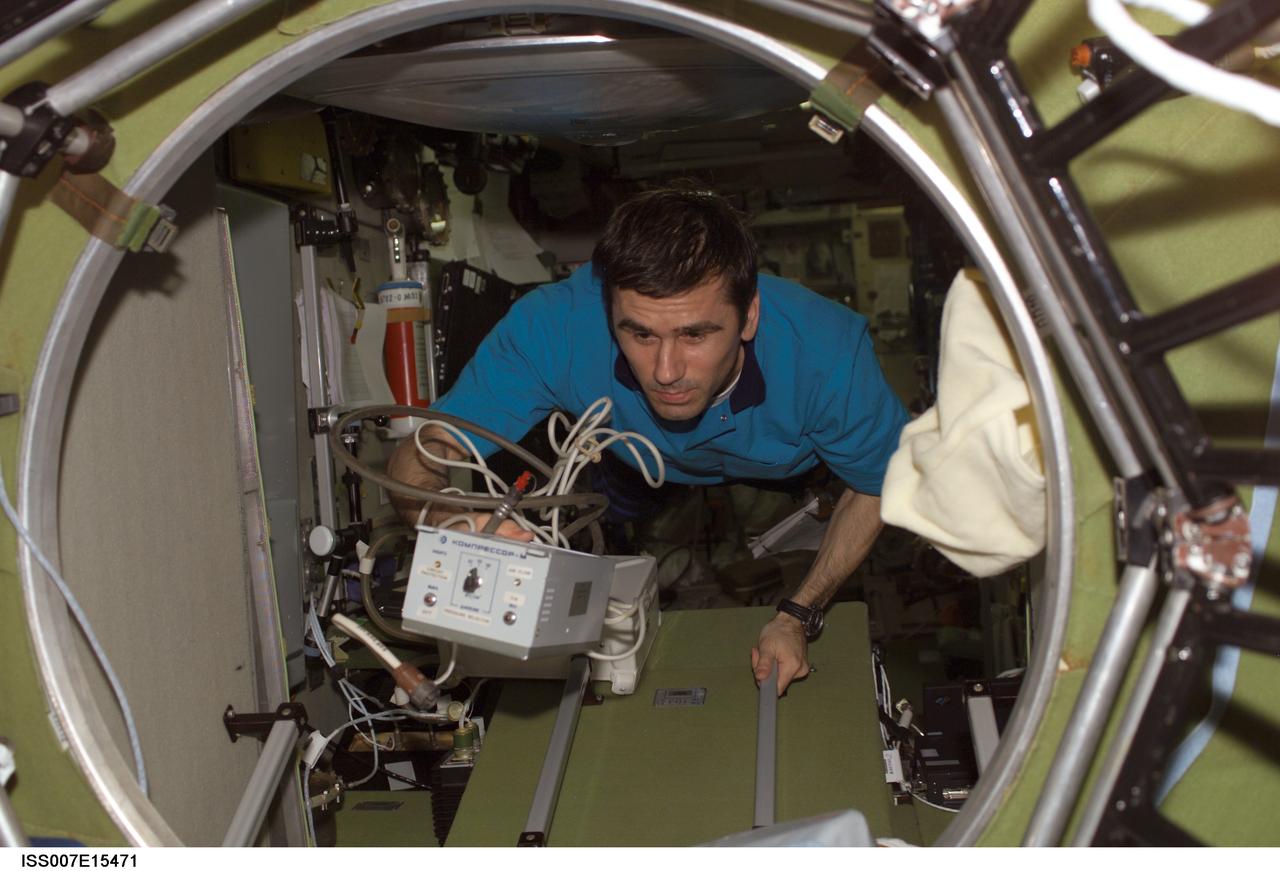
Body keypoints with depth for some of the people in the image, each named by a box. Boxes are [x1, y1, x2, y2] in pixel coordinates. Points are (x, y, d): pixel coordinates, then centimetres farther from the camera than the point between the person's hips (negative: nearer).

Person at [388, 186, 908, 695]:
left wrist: (799, 616, -26)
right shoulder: (555, 327, -40)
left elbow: (881, 486, -20)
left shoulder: (827, 353, -41)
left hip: (791, 481, 0)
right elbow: (415, 459, -35)